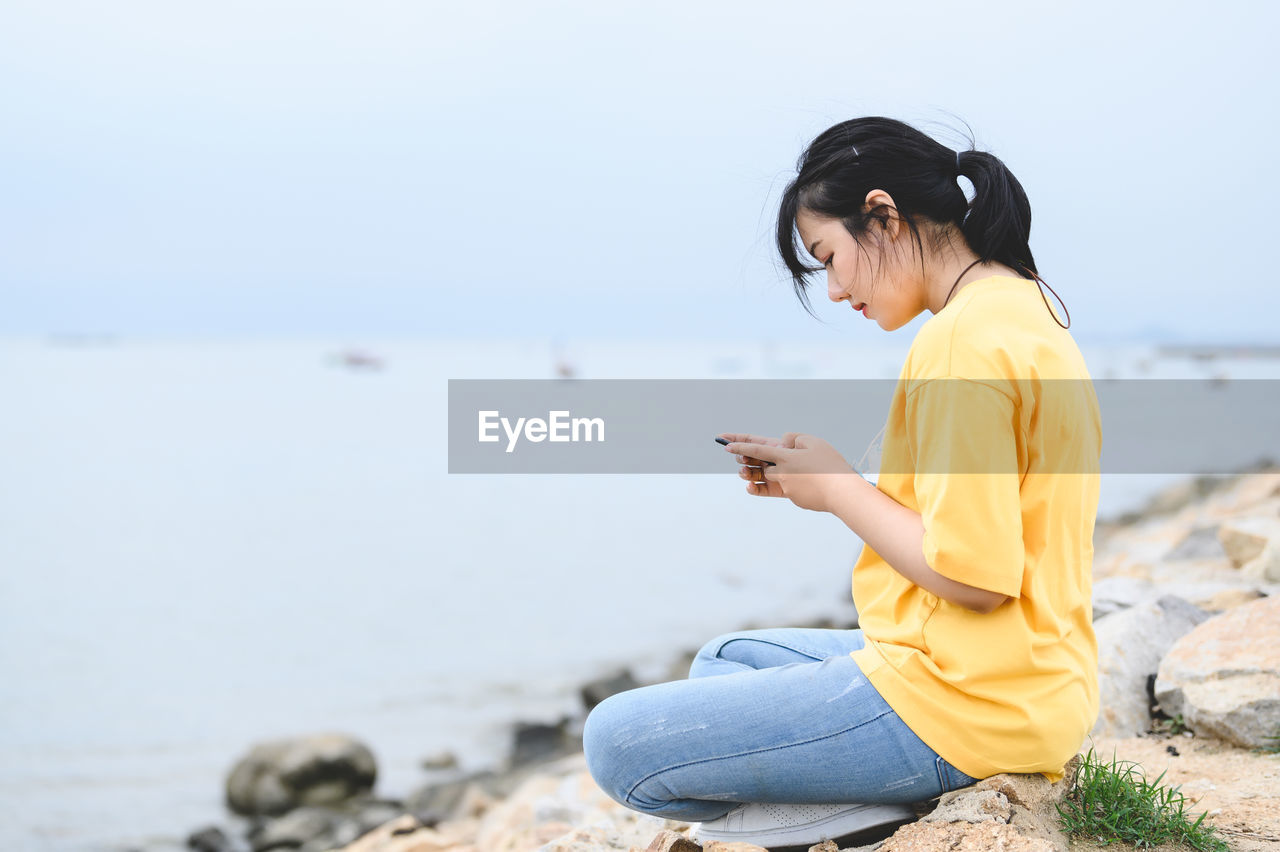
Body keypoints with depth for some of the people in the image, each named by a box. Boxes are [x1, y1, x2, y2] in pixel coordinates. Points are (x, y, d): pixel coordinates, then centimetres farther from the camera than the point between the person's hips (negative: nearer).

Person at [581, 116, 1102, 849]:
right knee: (723, 661, 28)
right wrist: (831, 485, 8)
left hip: (964, 704, -11)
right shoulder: (1026, 309, 13)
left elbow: (970, 574, -23)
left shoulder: (963, 337, -19)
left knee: (617, 742, -9)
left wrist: (838, 487, -9)